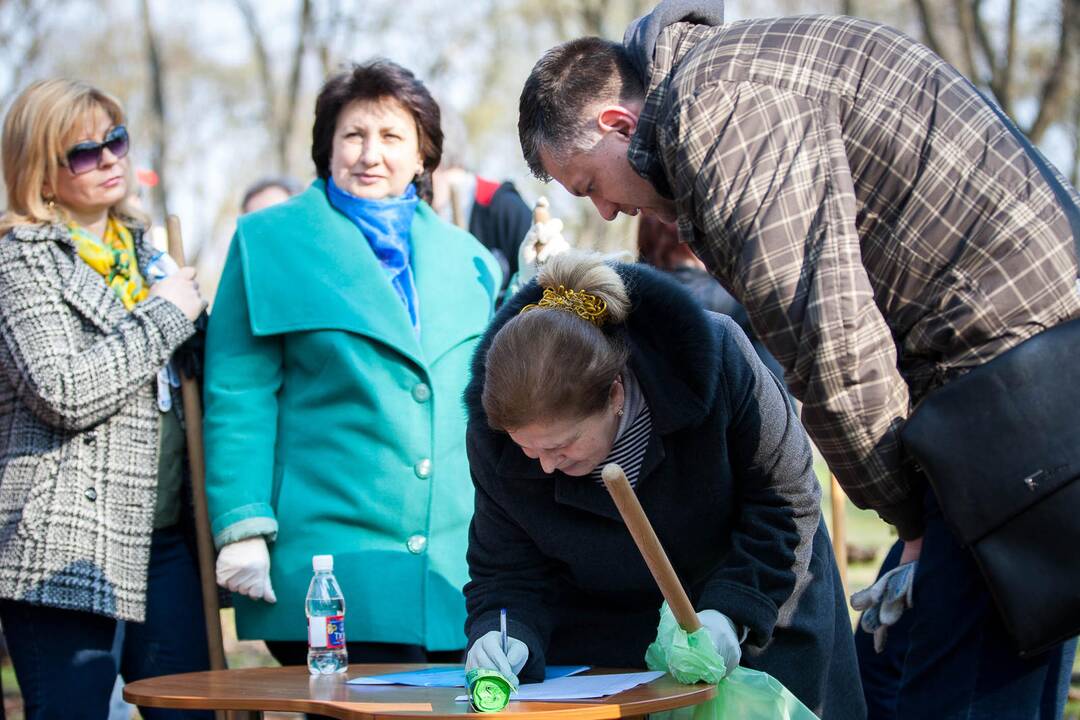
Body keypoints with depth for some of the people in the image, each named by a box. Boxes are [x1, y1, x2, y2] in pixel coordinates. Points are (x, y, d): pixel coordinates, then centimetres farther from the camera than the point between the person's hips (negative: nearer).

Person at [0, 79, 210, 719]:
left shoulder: (142, 249, 18)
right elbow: (64, 393, -19)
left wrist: (197, 314, 9)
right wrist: (163, 317, -10)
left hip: (163, 538, 7)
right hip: (67, 547, -7)